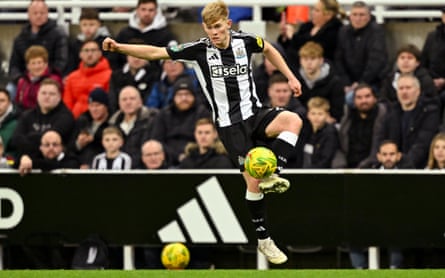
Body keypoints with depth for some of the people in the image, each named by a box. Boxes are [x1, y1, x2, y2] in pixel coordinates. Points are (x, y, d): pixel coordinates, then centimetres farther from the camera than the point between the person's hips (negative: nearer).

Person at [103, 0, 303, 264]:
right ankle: (264, 240, 7)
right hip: (230, 124, -2)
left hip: (255, 113, 3)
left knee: (293, 120, -28)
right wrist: (119, 47, -18)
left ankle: (273, 176, -22)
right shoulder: (200, 49, -10)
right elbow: (156, 52, -9)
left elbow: (269, 49, 20)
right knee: (253, 181, -7)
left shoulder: (245, 41, -3)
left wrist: (291, 77, 18)